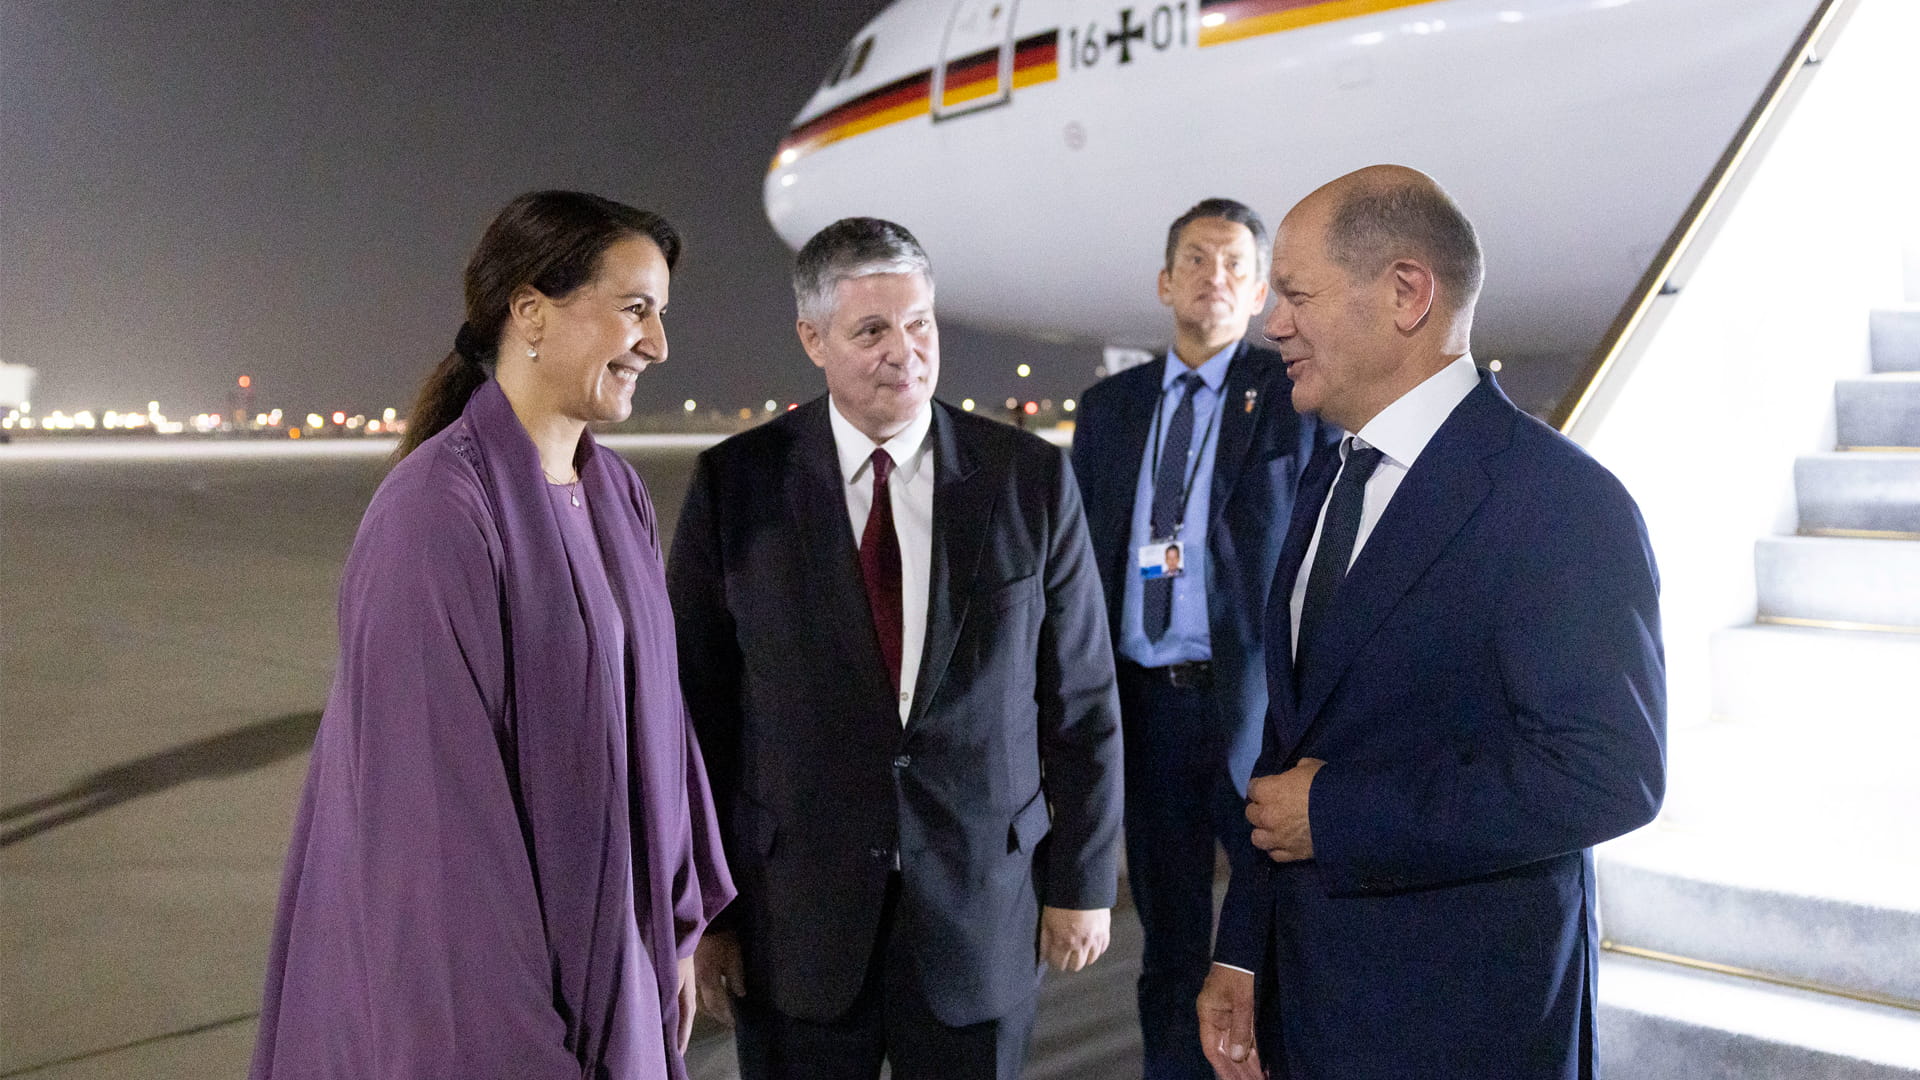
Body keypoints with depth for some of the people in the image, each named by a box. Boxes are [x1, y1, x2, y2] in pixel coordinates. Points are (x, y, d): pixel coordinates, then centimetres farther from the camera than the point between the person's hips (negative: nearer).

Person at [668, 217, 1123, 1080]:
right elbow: (695, 708, -1)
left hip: (982, 908, 1)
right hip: (795, 919, 0)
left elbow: (1081, 696, 1)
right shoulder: (736, 483, -5)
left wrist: (1083, 880, 3)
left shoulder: (1030, 479, -4)